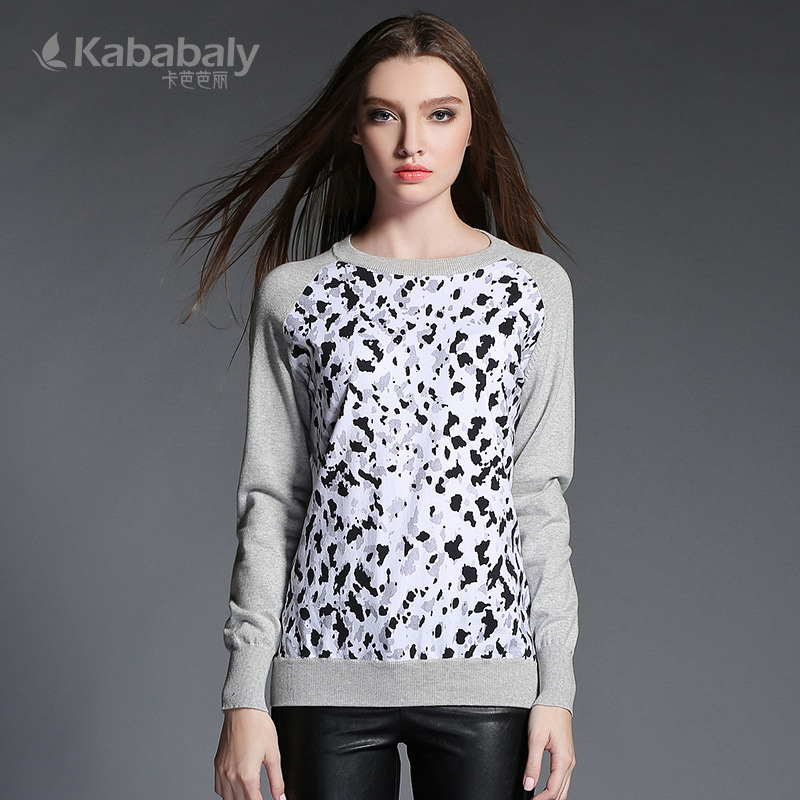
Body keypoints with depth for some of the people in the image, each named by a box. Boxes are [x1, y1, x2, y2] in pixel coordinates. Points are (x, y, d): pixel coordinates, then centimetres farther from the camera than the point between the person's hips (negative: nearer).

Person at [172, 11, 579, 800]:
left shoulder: (534, 287, 5)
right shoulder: (294, 294, 4)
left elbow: (540, 497, 4)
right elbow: (269, 500, 4)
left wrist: (556, 688, 1)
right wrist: (245, 694, 1)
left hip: (484, 673, 0)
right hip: (330, 674, 0)